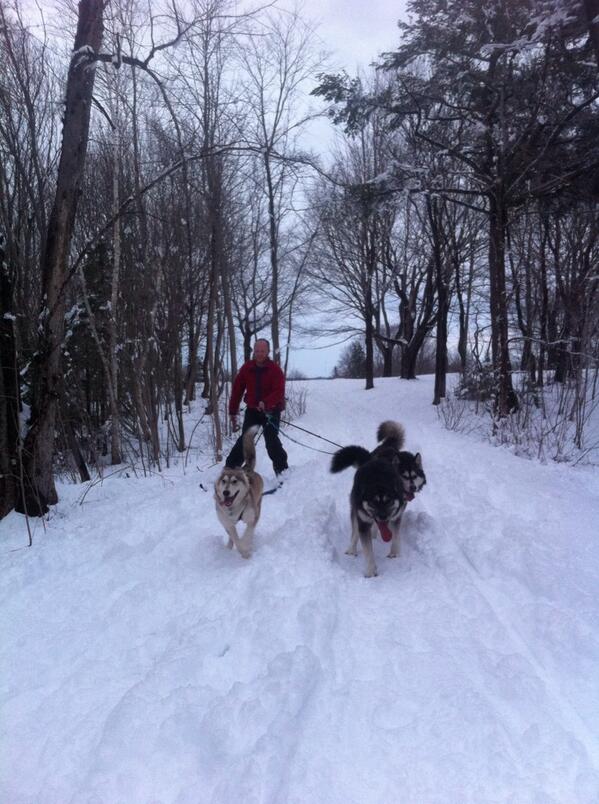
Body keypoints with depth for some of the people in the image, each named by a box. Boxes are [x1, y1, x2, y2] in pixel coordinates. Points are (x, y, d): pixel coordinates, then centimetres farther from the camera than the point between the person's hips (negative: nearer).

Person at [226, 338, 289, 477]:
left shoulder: (275, 369, -9)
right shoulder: (247, 368, 1)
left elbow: (279, 392, -19)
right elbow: (237, 389, 5)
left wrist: (266, 403, -37)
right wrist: (233, 412, 5)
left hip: (271, 410, -3)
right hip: (252, 410, 3)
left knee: (271, 439, -14)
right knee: (245, 439, -2)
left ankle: (282, 469, -1)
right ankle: (230, 467, 3)